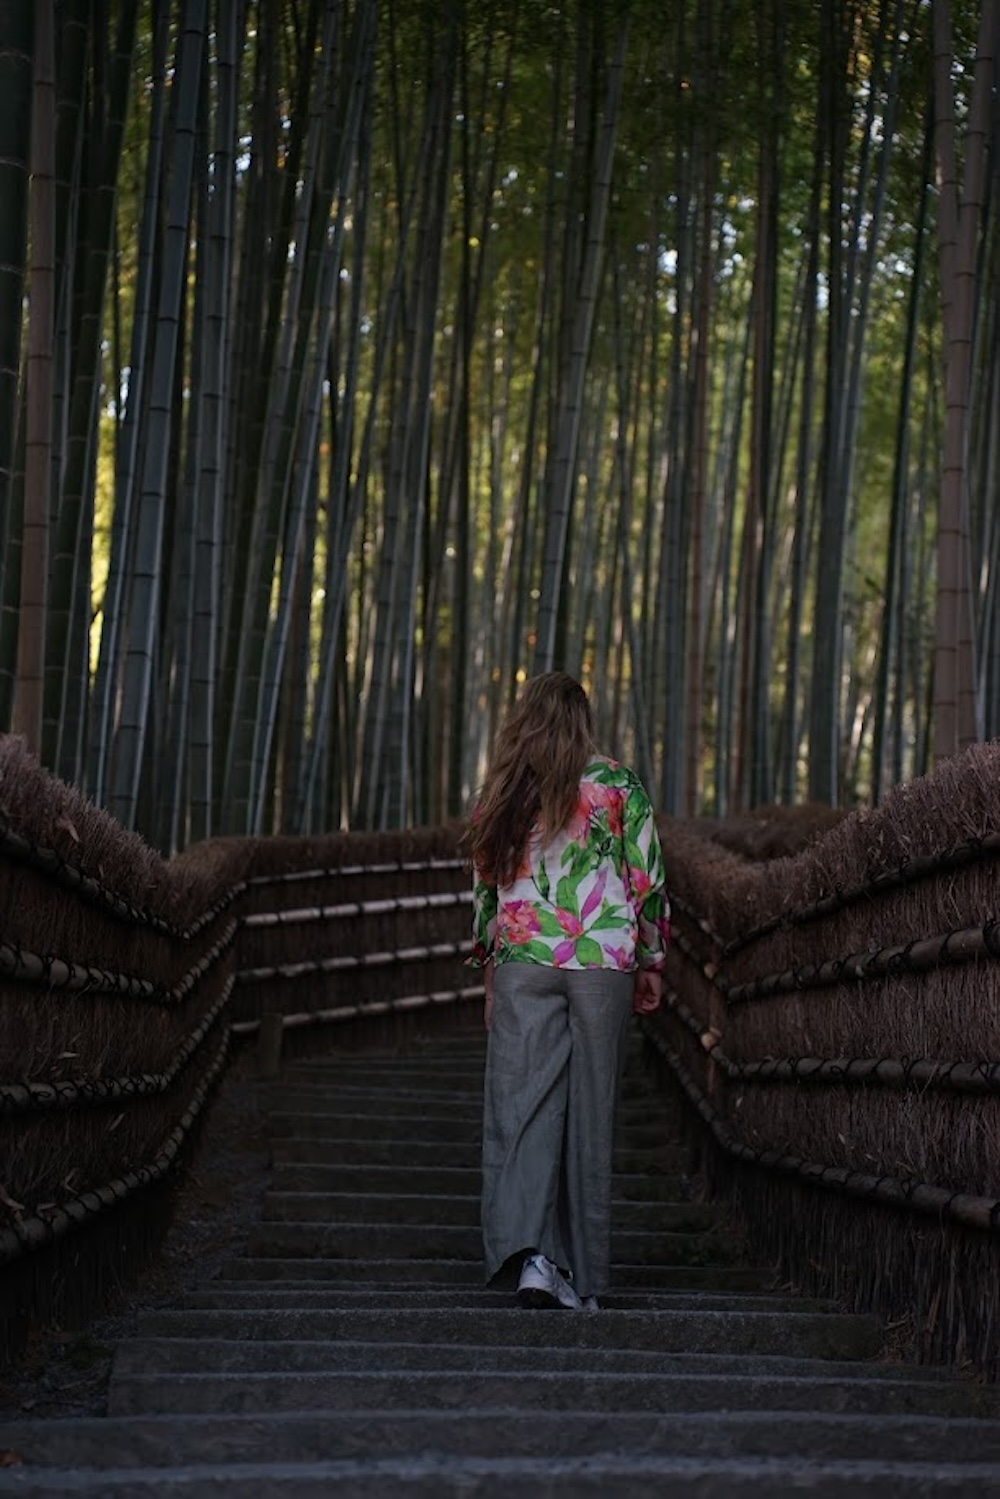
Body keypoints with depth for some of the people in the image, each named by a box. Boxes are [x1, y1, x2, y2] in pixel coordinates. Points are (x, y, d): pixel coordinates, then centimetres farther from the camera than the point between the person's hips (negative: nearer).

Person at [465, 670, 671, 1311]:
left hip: (522, 965, 1)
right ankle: (584, 1276, 9)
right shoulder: (617, 784, 2)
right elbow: (649, 880, 1)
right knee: (591, 1115, 5)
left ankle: (527, 1250, -21)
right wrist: (650, 962, 12)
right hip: (603, 963, -1)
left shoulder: (504, 794, 8)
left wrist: (491, 972, 23)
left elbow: (486, 887, 13)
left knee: (522, 1108, -1)